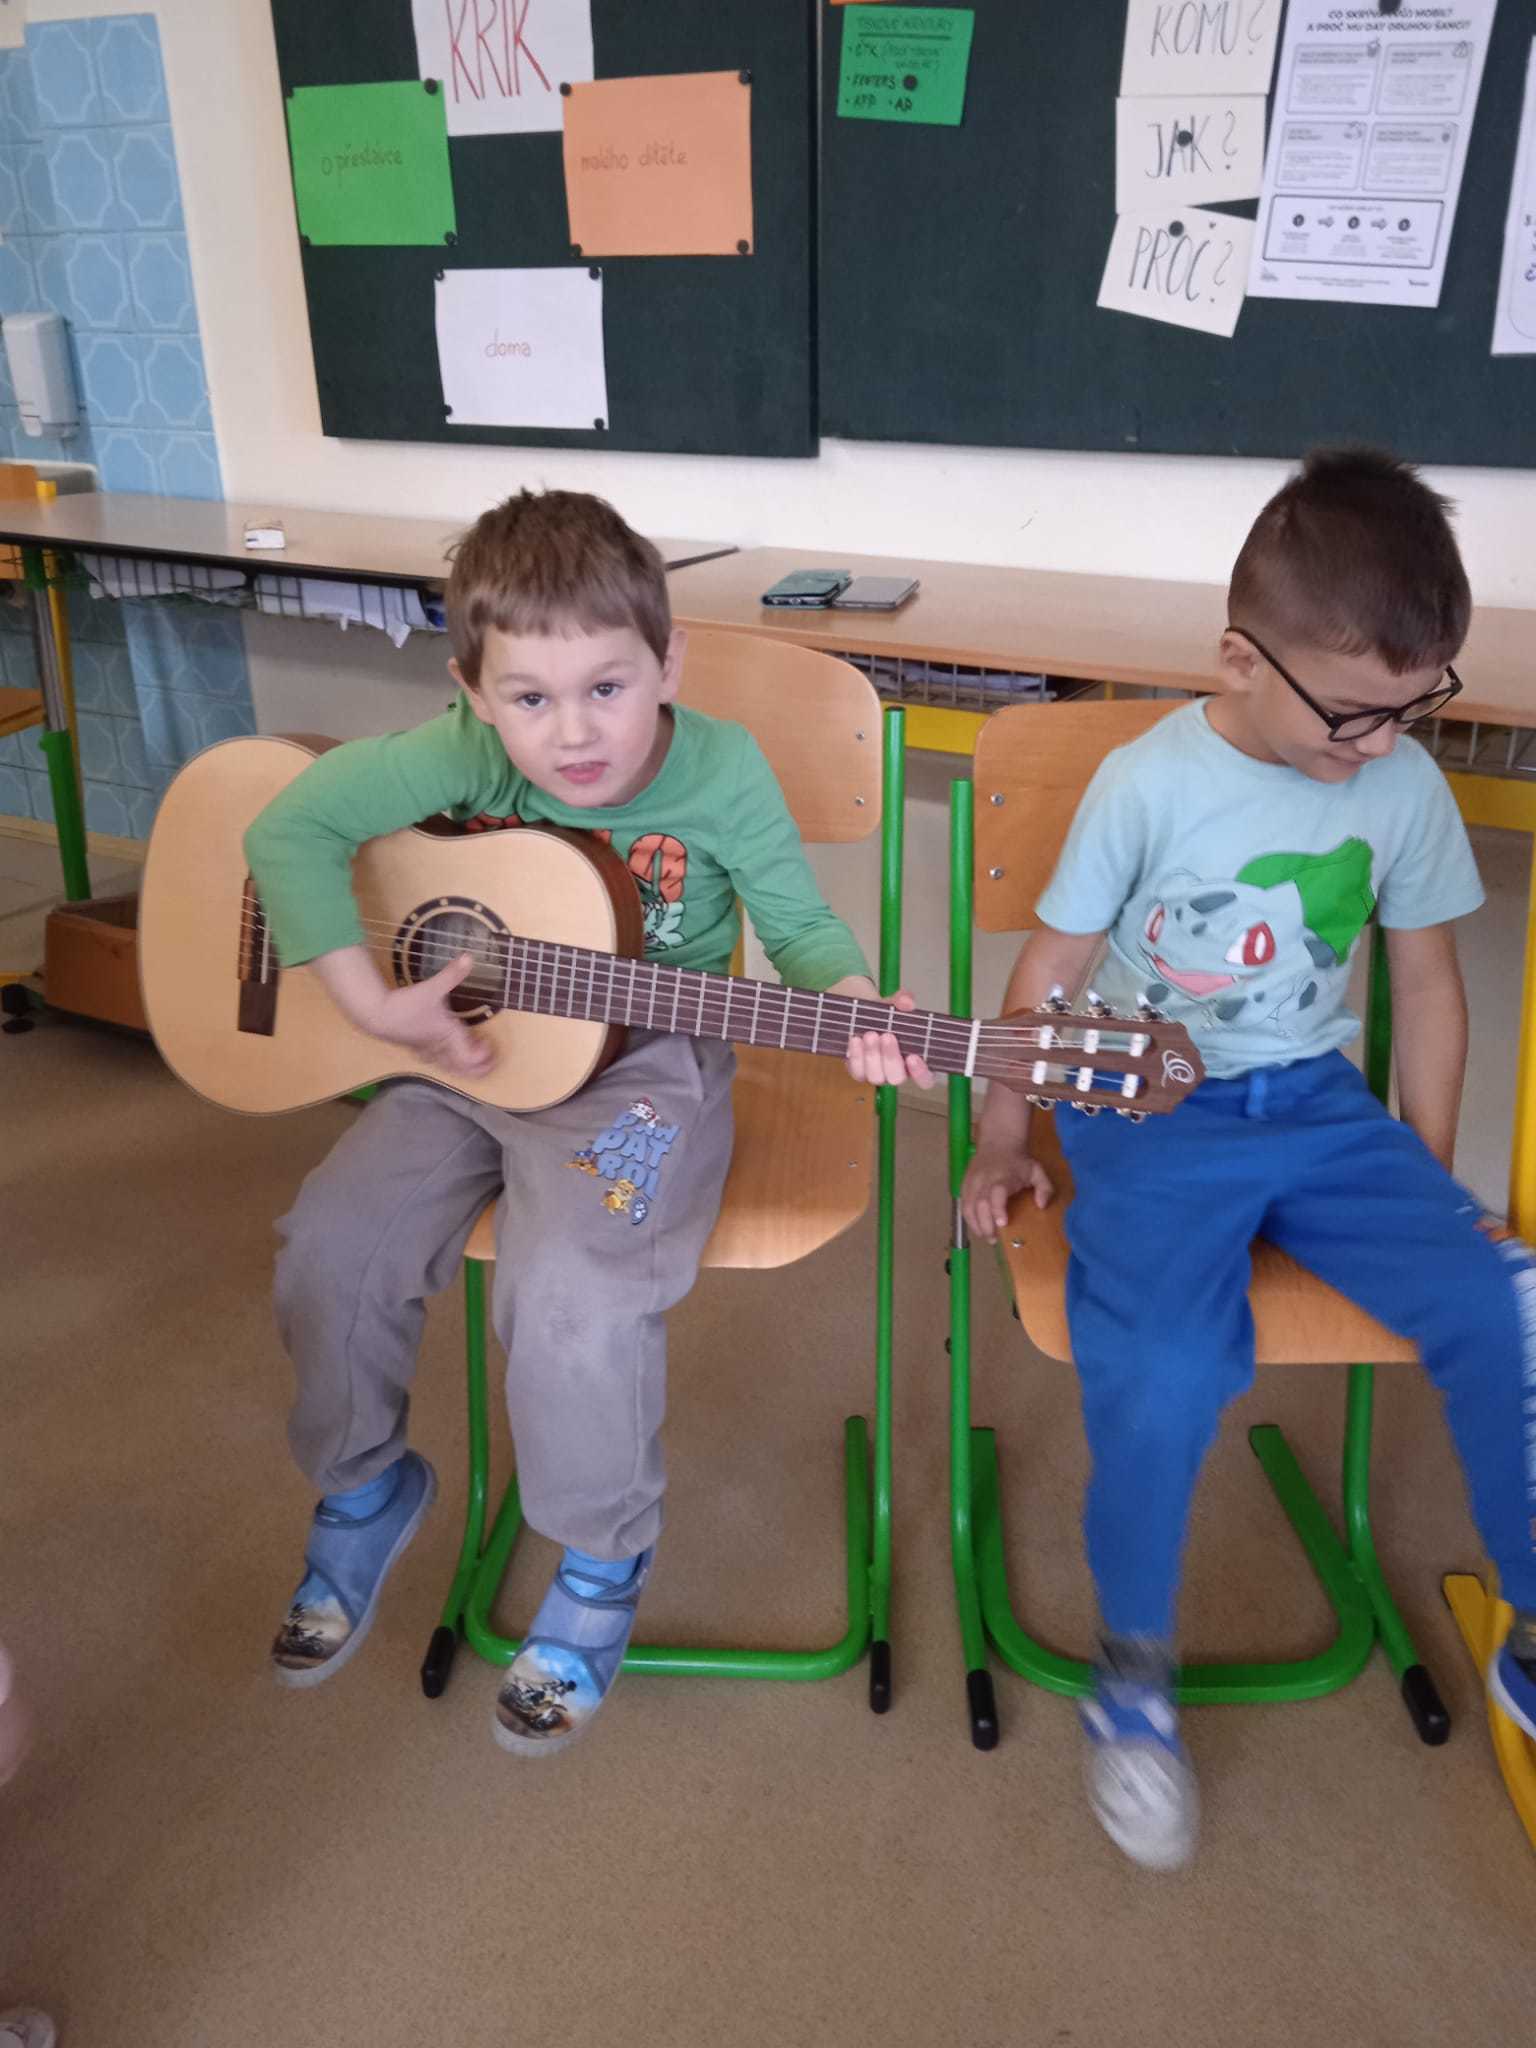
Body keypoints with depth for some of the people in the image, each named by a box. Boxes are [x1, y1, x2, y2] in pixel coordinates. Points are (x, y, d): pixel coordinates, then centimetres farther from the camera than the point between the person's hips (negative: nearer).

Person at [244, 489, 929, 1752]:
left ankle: (602, 1562, 6)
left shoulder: (721, 773, -16)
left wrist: (851, 998, -31)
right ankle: (363, 1487, 24)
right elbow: (291, 827, -9)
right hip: (470, 1057, 4)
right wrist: (374, 1005, -17)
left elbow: (798, 923, -8)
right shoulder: (462, 756, -13)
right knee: (332, 1248, -8)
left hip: (640, 1073, -3)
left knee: (572, 1294, -25)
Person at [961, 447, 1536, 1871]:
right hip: (1153, 1117, -4)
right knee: (1164, 1376, -28)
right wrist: (1003, 1144, 1)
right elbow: (1051, 964, -1)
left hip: (1322, 1108, 4)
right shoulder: (1149, 783, -10)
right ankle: (1132, 1672, 0)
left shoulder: (1406, 786, 1)